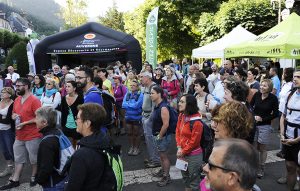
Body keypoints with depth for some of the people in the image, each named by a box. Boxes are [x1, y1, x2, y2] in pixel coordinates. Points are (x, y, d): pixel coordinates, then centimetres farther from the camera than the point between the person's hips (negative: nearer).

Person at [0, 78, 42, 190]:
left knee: (34, 159, 11)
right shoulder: (16, 100, 9)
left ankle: (33, 177, 30)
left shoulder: (34, 100, -16)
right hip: (19, 136, 7)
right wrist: (14, 116, -2)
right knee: (18, 159, 17)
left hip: (33, 136, -7)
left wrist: (24, 123, -20)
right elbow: (13, 114, 21)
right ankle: (14, 180, 28)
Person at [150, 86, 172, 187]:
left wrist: (160, 136, -17)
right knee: (161, 155, 20)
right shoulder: (156, 106, 4)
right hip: (157, 135, 8)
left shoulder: (163, 107, -24)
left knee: (164, 156, 5)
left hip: (163, 136, -8)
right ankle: (163, 171, 36)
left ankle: (167, 177, 20)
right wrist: (156, 135, 13)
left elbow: (166, 124, -27)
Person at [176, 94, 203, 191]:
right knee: (185, 176, 26)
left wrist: (183, 152, -11)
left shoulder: (196, 122, -24)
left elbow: (194, 141, -20)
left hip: (193, 155, -7)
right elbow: (178, 131, 4)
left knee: (193, 179, 10)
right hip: (182, 153, 7)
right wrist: (179, 148, -7)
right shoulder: (181, 116, -1)